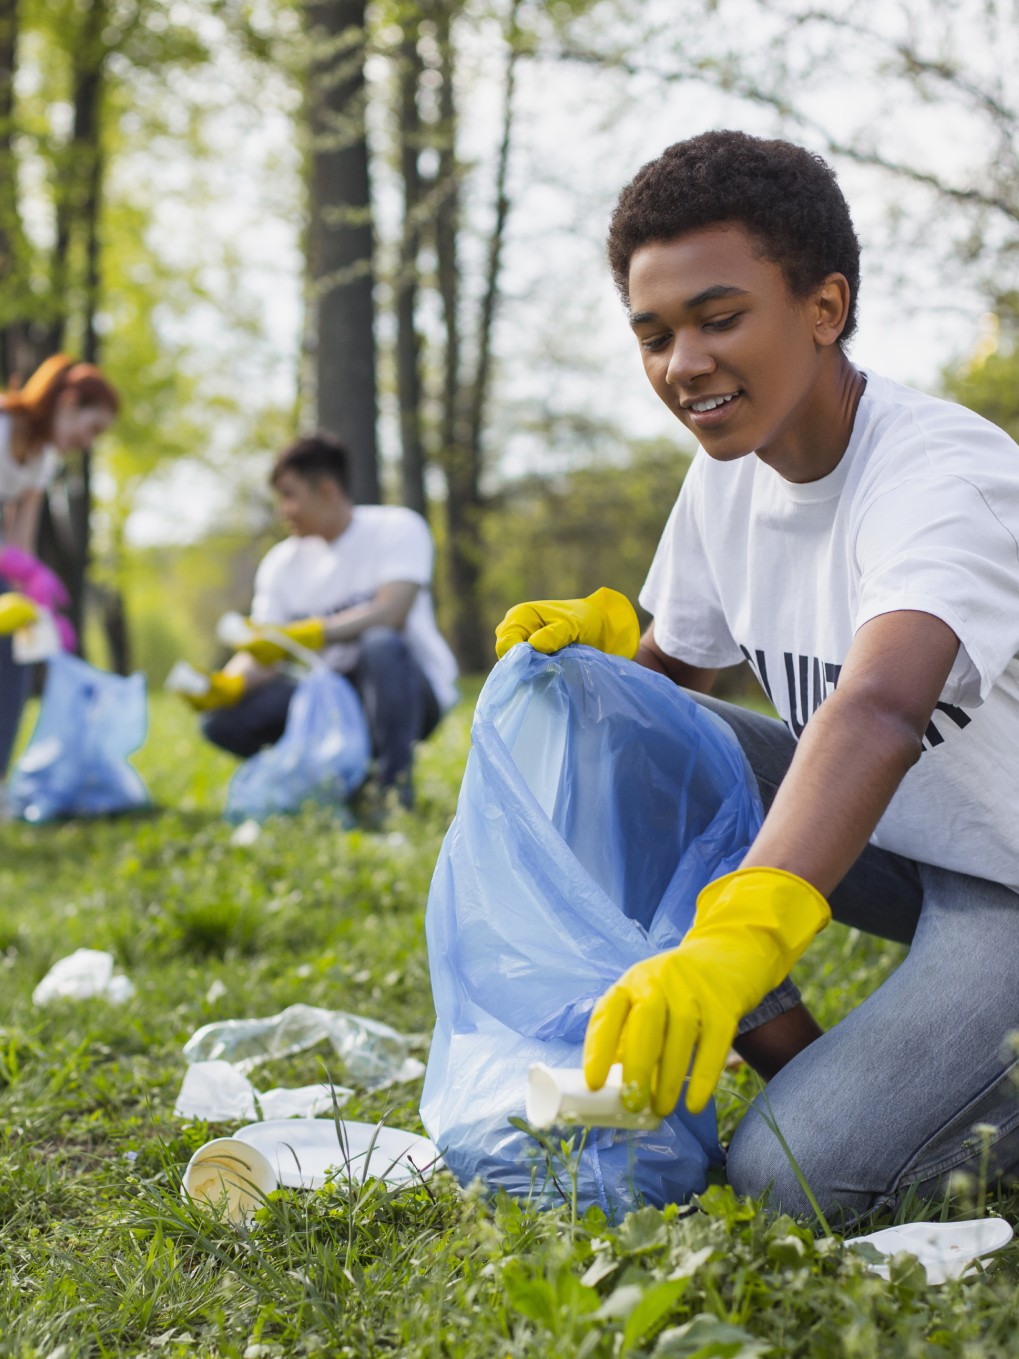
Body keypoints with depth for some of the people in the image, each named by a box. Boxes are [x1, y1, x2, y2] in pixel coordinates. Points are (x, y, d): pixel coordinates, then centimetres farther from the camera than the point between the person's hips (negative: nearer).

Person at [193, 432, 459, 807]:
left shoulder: (397, 529, -9)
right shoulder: (282, 562, 5)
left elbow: (391, 614, -25)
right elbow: (262, 653, -3)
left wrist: (301, 636, -34)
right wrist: (227, 685, -26)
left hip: (410, 690, -5)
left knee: (382, 644, -38)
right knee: (223, 719, -16)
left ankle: (394, 784, -24)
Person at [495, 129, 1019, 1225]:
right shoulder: (729, 472, -2)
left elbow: (879, 712, -46)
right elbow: (678, 662, 12)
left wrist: (741, 935, -61)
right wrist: (606, 635, -12)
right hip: (876, 834, 8)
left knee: (796, 1176, -25)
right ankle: (797, 1059, -6)